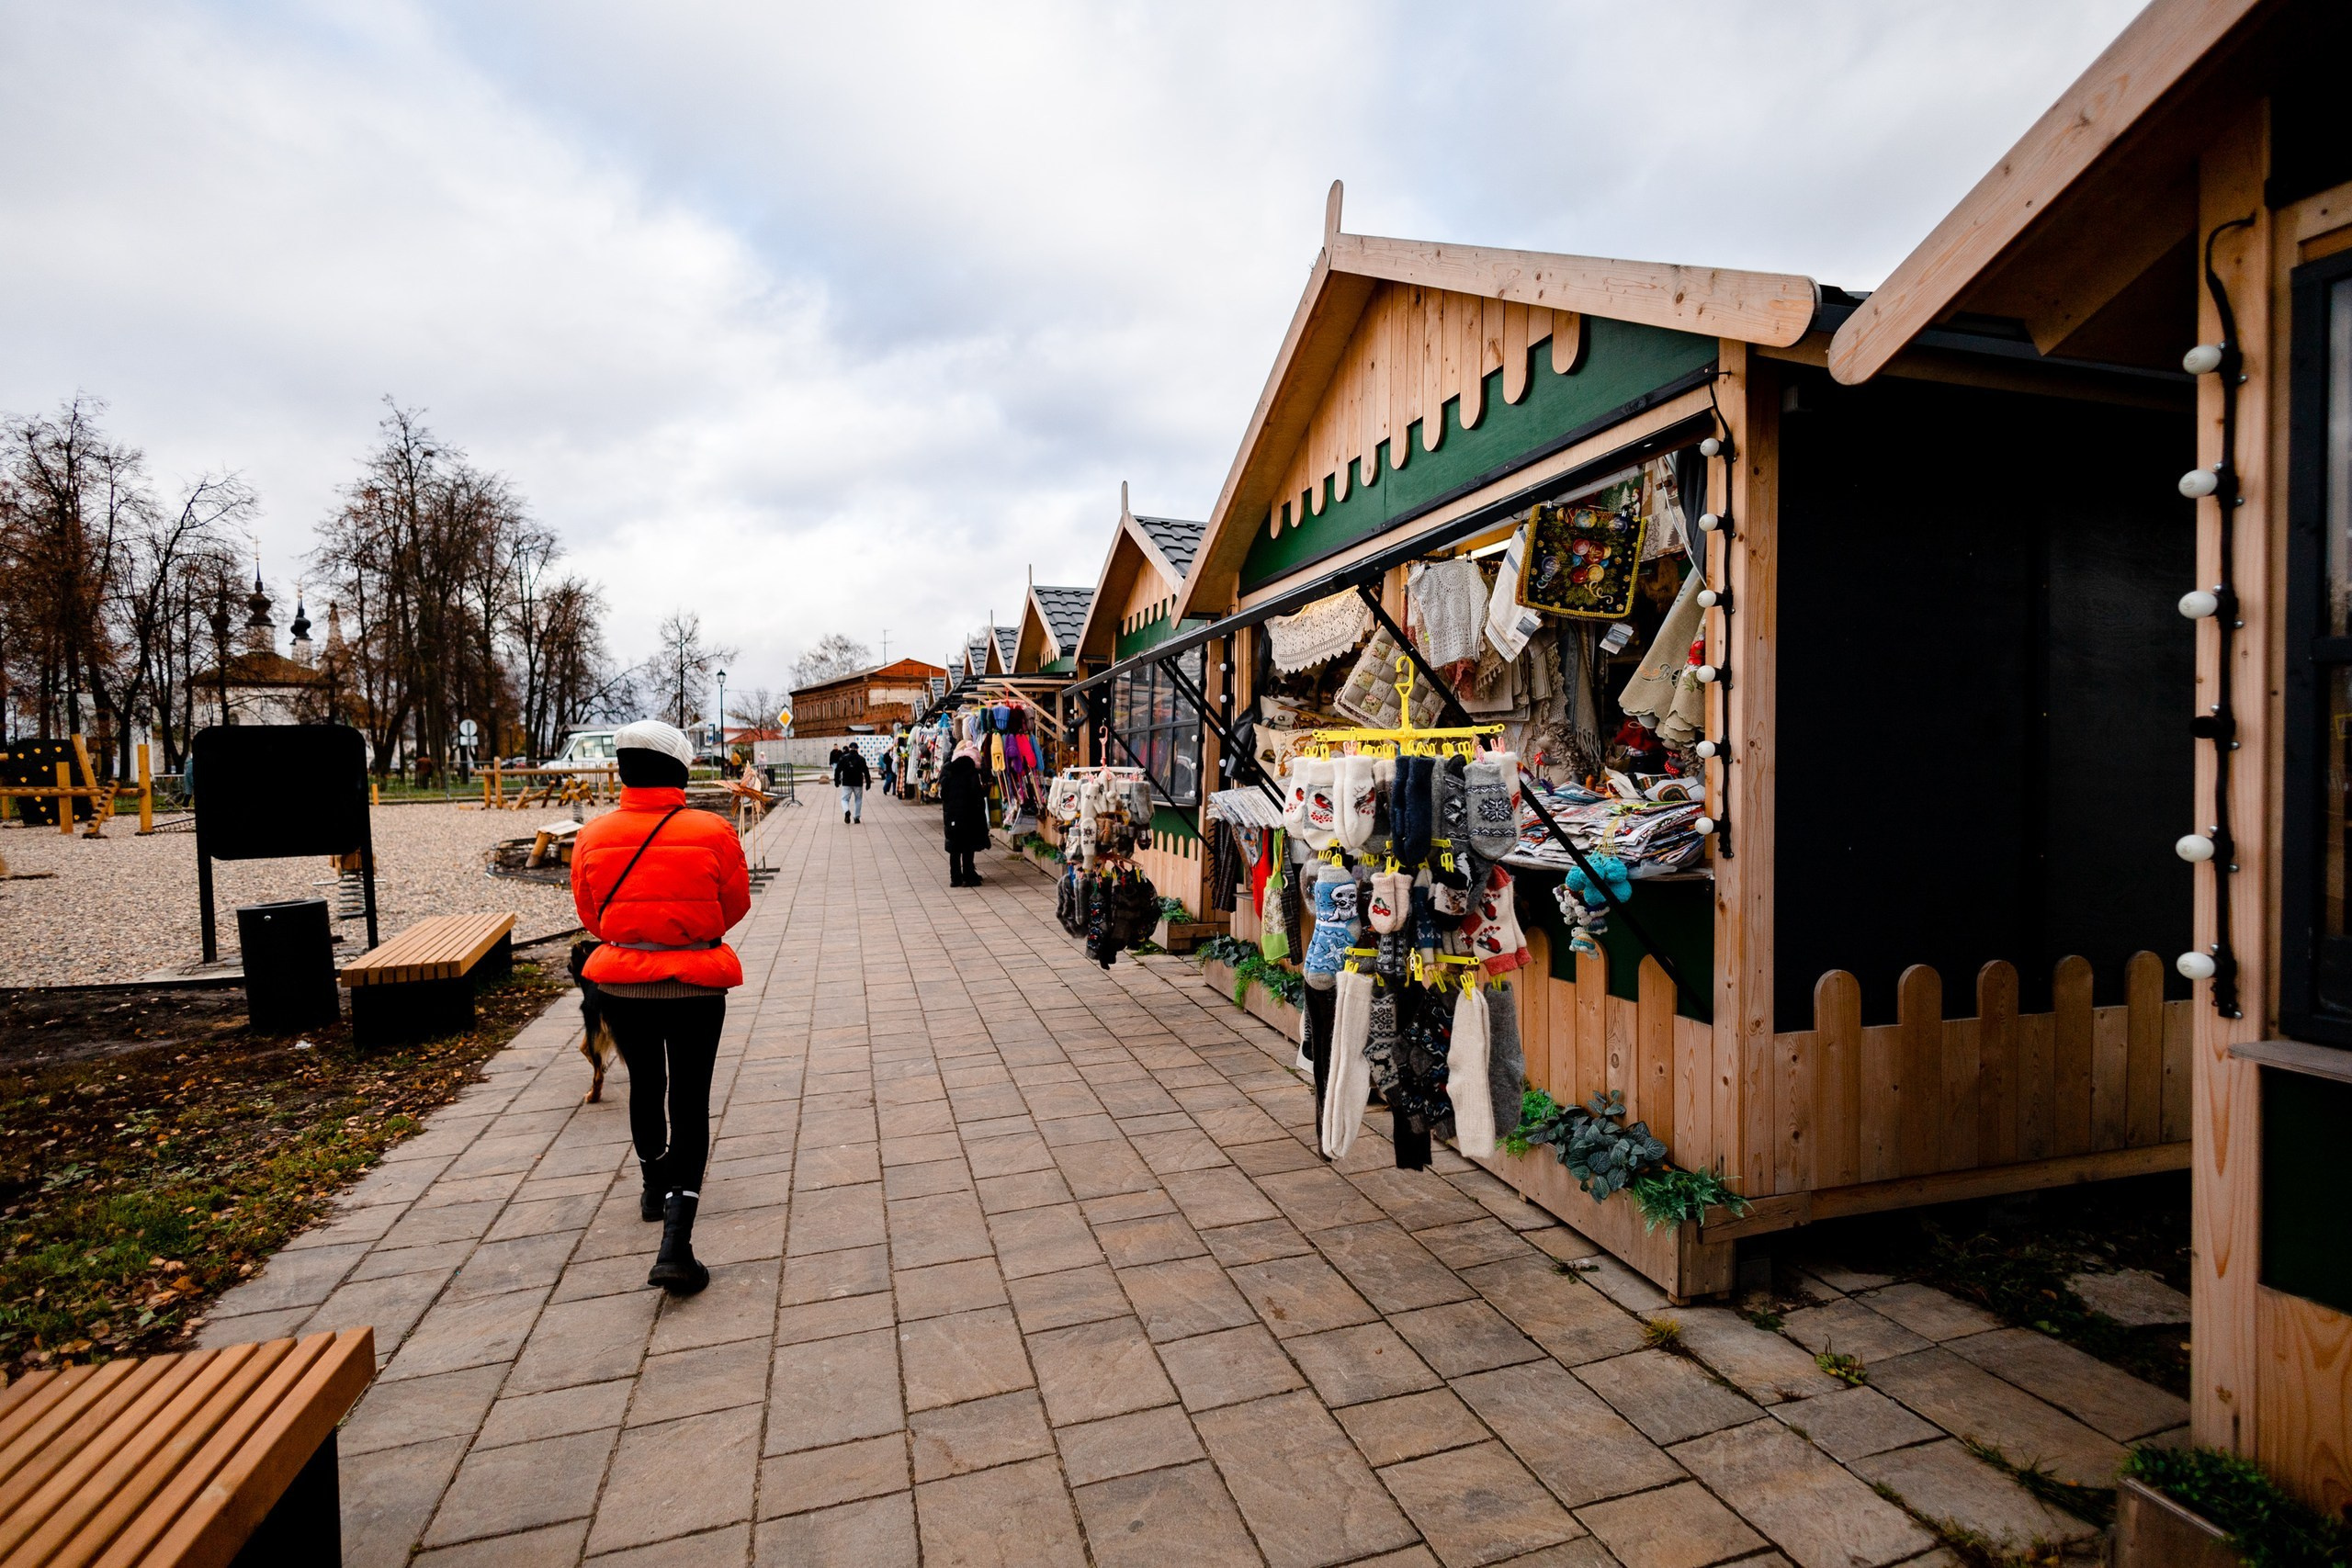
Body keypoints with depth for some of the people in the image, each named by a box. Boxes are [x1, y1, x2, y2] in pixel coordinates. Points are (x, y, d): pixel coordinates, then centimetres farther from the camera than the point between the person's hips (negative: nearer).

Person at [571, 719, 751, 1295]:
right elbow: (735, 905, -1)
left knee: (646, 1084, 26)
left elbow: (591, 916, 5)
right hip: (696, 987, -3)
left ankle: (654, 1187, 47)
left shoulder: (593, 836, -8)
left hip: (621, 984, 3)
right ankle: (675, 1243, -5)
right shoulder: (712, 832, -15)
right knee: (690, 1102, 4)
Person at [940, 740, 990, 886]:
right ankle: (968, 877, 6)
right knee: (968, 846, 4)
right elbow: (976, 791, -17)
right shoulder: (971, 770, -12)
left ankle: (955, 877, 14)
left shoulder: (947, 768, 4)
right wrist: (986, 788, 1)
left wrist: (947, 805, 15)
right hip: (968, 813, -4)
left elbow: (942, 792, 4)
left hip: (951, 813, 4)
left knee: (954, 847, 11)